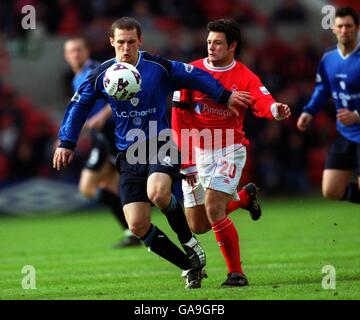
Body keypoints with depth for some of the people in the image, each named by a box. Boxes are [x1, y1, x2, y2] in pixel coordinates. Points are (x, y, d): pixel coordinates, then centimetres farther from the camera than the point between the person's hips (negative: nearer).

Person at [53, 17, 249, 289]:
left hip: (161, 144, -3)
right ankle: (190, 266, 8)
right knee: (137, 225, -9)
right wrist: (66, 142, 7)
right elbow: (78, 105, 12)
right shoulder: (102, 75, 1)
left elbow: (195, 76, 7)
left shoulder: (158, 67, -5)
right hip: (129, 154, 3)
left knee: (157, 192, -35)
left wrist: (225, 96, 11)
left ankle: (189, 242, -7)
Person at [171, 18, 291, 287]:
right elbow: (179, 118, -1)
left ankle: (236, 273, -9)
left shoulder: (245, 78, -7)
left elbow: (262, 102, -27)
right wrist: (187, 161, -6)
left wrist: (276, 109, -52)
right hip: (196, 152, 4)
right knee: (197, 226, 7)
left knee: (213, 210, -23)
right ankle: (244, 197, 36)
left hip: (228, 150, -4)